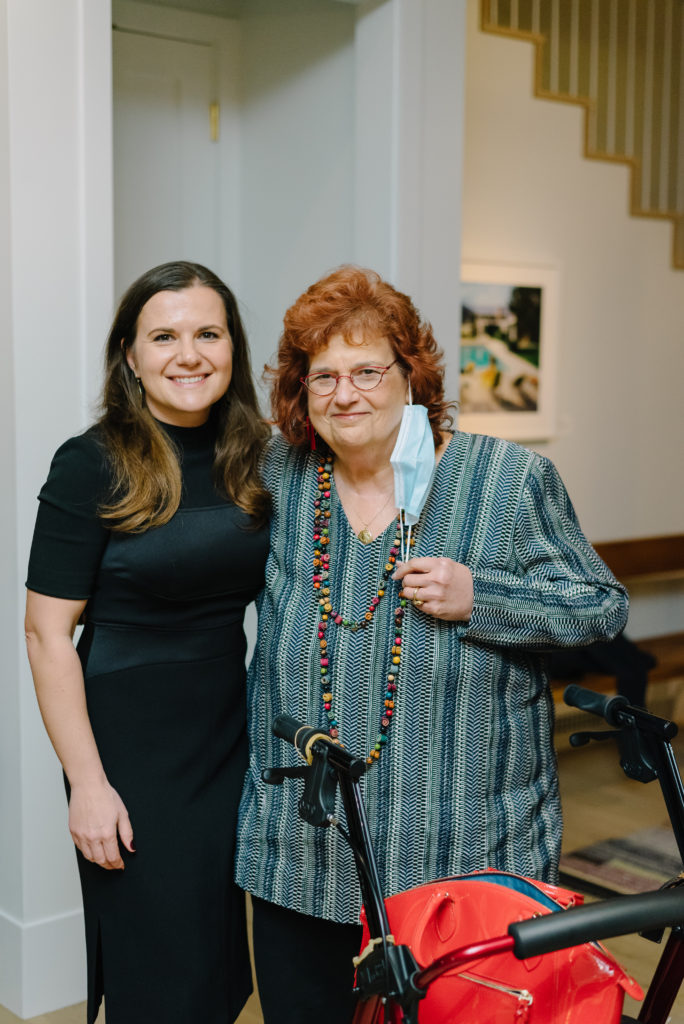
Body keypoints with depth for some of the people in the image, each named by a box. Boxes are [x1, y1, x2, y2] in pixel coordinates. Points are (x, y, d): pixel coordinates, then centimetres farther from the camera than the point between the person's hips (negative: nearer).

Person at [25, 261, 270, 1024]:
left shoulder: (253, 460, 4)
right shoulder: (92, 467, -11)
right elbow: (48, 633, -12)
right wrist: (88, 783, -15)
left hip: (235, 738, 5)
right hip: (132, 748, -5)